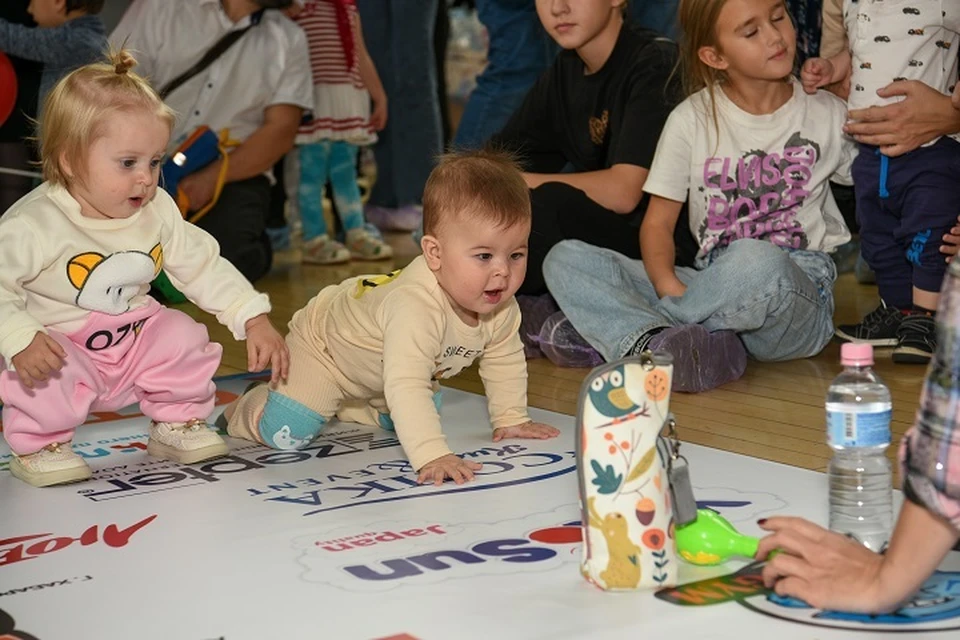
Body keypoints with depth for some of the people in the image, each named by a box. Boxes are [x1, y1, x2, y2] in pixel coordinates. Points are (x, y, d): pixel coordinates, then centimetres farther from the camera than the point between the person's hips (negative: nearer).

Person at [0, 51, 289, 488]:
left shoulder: (159, 212, -6)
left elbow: (204, 267, 2)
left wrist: (254, 319, -7)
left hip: (133, 343, 5)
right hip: (57, 348, -5)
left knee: (183, 338, -15)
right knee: (50, 376, -34)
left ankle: (176, 424, 11)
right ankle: (37, 445, -4)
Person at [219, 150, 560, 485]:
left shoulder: (502, 306, -23)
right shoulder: (414, 307, -49)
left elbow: (505, 361, -2)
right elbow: (405, 387, -55)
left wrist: (510, 419, -3)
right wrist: (432, 455, -62)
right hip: (325, 342, -7)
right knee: (285, 434, -17)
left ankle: (346, 408, 40)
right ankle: (248, 407, 17)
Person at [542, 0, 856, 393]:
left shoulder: (827, 114, 7)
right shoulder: (693, 120, 6)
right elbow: (657, 223, 3)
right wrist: (670, 287, -16)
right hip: (714, 286, 2)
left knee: (755, 262, -40)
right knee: (565, 259, -13)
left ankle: (621, 332, -18)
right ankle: (658, 344, -40)